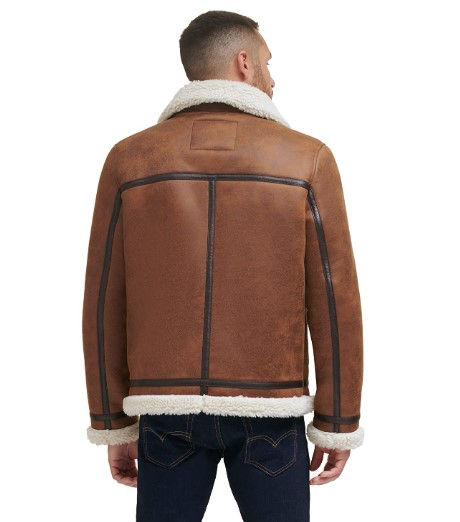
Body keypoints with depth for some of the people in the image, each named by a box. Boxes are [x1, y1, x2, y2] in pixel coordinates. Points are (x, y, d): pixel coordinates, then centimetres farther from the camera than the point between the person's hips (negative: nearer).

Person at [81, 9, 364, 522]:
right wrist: (338, 423, 3)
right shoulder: (307, 159, -4)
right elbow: (335, 301, -6)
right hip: (268, 412, -1)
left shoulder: (129, 159, 1)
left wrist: (113, 425, 8)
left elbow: (104, 302, 0)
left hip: (166, 408, 2)